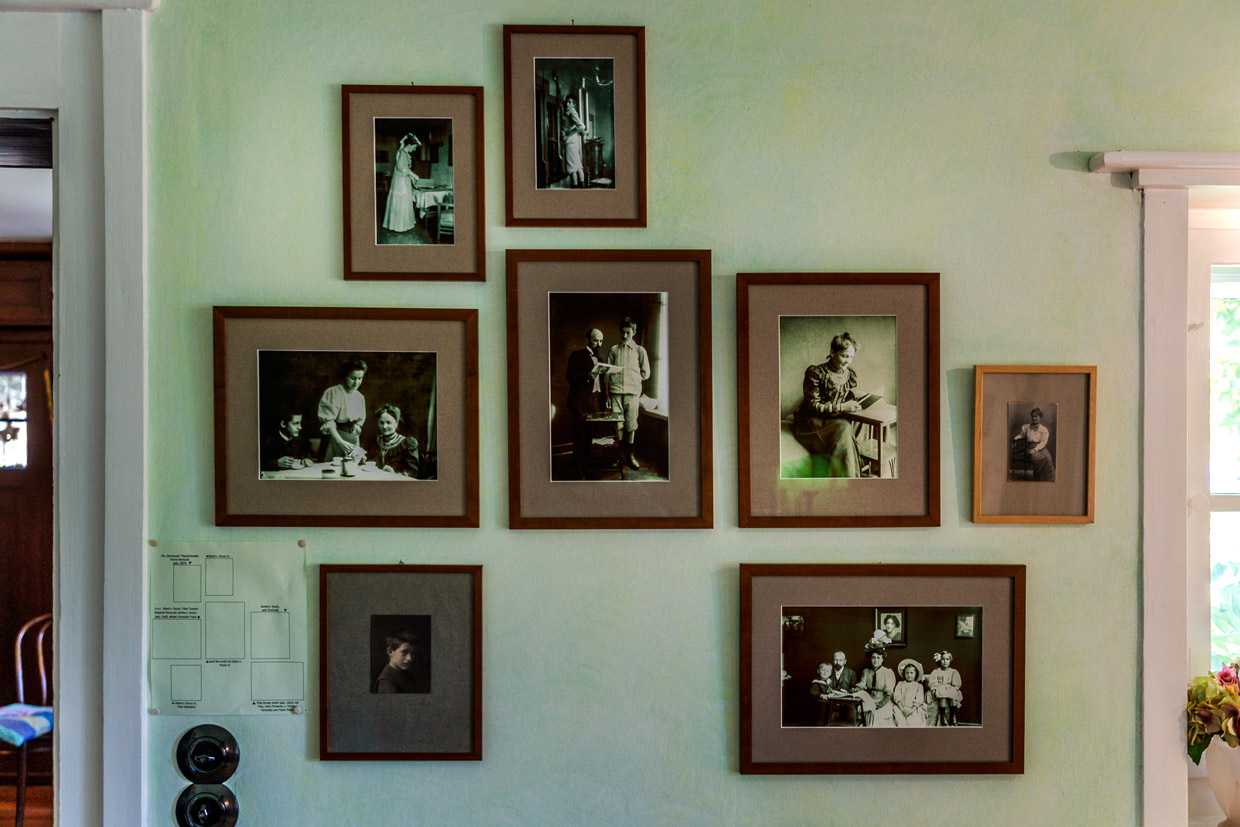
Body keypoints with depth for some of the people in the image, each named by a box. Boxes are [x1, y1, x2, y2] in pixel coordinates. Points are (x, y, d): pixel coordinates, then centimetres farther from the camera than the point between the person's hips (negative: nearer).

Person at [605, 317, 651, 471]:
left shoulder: (639, 350, 10)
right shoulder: (613, 350, 12)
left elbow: (645, 373, 13)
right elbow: (607, 372, 10)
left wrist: (634, 380, 5)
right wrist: (606, 394, 4)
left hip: (632, 391, -1)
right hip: (616, 390, 1)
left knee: (631, 423, -3)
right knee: (618, 423, -1)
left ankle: (630, 455, 5)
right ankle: (621, 455, 9)